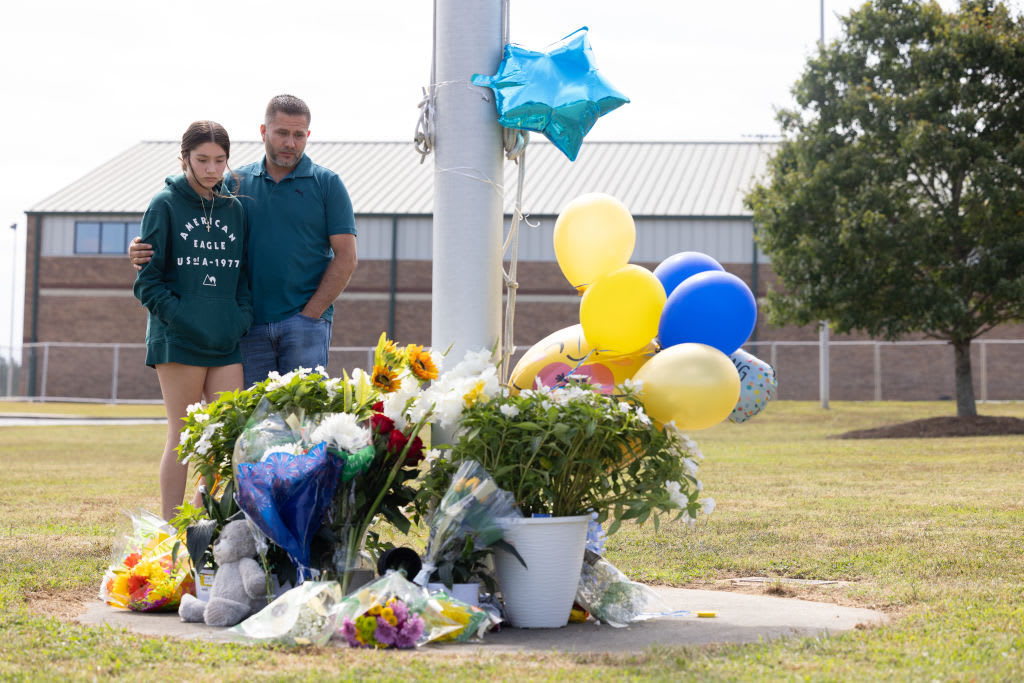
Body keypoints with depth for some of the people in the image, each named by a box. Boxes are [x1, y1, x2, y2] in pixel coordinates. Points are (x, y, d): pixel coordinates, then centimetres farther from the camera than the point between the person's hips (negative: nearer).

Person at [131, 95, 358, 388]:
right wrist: (144, 251, -6)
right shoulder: (237, 183, 11)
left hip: (305, 322, -3)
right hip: (252, 325, 3)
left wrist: (311, 313, -8)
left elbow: (346, 257, -1)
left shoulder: (327, 184, 3)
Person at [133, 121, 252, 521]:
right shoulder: (165, 205, 0)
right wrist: (179, 316, -15)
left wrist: (243, 316, 0)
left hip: (227, 340, 4)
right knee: (182, 437, -1)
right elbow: (147, 279, -3)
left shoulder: (235, 209, 12)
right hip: (178, 339, -4)